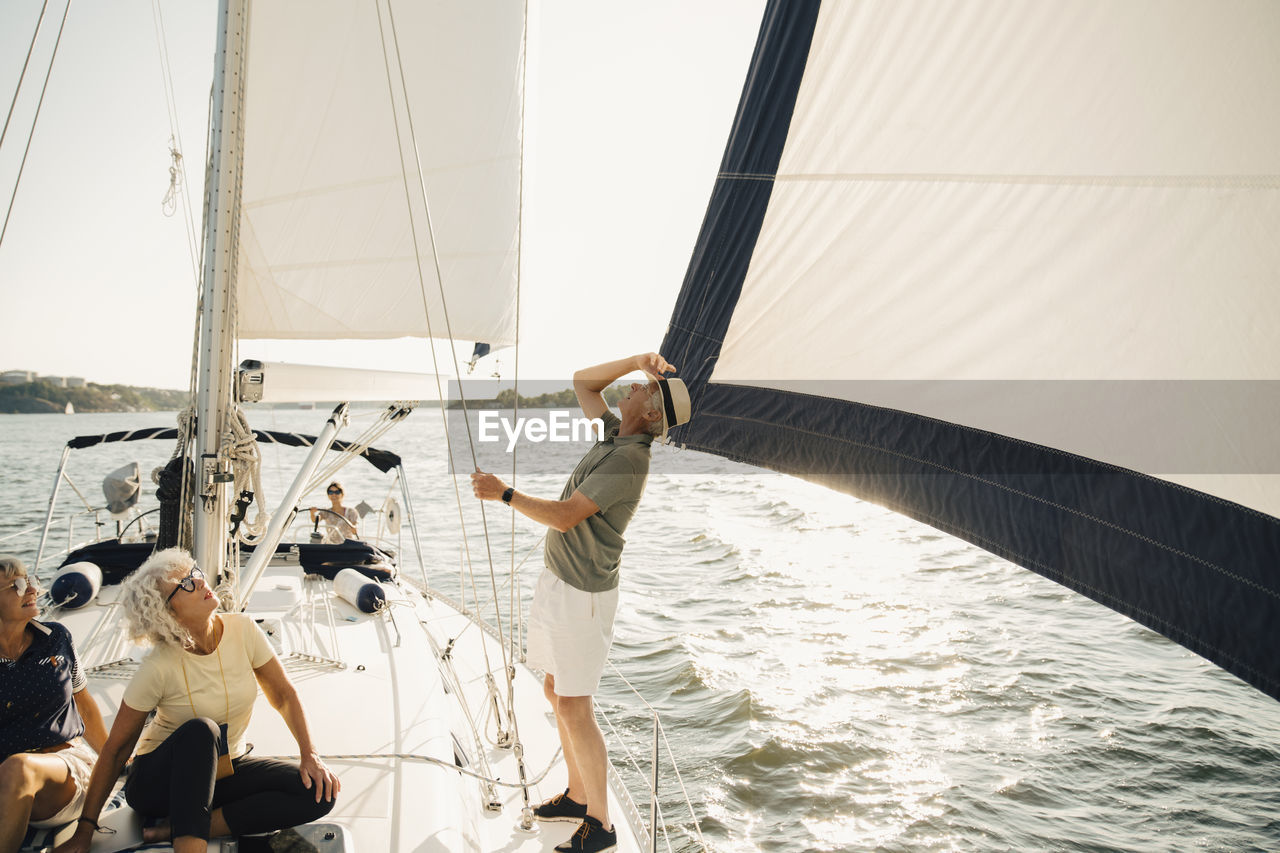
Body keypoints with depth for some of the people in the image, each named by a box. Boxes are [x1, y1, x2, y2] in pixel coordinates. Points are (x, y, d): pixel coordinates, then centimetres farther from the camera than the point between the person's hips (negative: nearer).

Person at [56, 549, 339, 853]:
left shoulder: (242, 630, -13)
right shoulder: (159, 668, -21)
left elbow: (283, 695, -3)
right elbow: (116, 750, -13)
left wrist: (310, 754, -14)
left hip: (224, 770, 4)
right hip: (160, 780, -4)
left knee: (318, 793, -20)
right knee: (201, 730, -37)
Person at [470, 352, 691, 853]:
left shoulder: (628, 460, -23)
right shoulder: (615, 433, 5)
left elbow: (565, 516, -25)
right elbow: (581, 382, 15)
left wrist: (504, 494, -22)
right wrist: (638, 360, 3)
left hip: (582, 592, -10)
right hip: (559, 581, 10)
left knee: (574, 707, -4)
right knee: (556, 692, 18)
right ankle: (578, 796, 32)